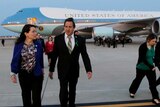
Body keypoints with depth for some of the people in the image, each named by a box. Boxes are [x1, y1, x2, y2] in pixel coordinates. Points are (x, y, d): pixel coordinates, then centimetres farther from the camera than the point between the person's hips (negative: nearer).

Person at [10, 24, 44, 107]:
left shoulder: (38, 45, -7)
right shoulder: (19, 45, -9)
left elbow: (41, 59, 3)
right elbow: (15, 60, -4)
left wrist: (42, 70, 9)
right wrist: (13, 73, -8)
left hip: (36, 74, 0)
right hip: (23, 75, 1)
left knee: (36, 97, 2)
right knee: (26, 96, 18)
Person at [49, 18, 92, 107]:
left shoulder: (80, 39, -4)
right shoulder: (58, 39, -6)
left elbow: (85, 55, -4)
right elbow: (54, 55, -1)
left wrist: (89, 69, -12)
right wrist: (51, 70, 2)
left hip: (74, 70, 2)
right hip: (63, 70, -2)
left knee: (72, 90, 16)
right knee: (63, 90, -8)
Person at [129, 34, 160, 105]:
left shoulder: (152, 46, -2)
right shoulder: (142, 47, -23)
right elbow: (143, 59, -27)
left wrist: (152, 65, 6)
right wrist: (151, 66, -29)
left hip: (150, 68, 5)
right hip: (141, 68, -5)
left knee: (153, 83, 2)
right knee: (138, 80, 16)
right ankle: (132, 91, 41)